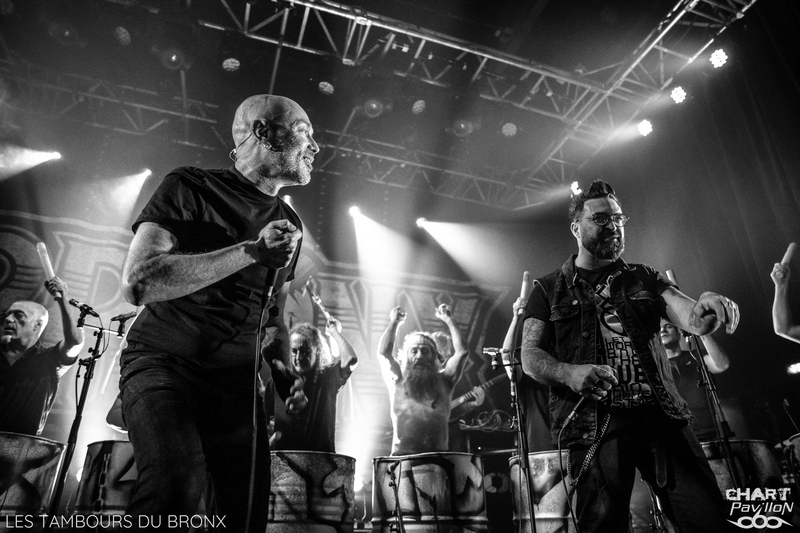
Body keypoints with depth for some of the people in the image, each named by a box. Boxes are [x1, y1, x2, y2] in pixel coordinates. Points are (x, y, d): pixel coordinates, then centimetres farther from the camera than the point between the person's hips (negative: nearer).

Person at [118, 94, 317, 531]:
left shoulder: (290, 225, 13)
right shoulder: (190, 188, -4)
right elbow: (137, 283, -18)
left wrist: (283, 368, 3)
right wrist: (251, 251, -21)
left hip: (236, 379, 5)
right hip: (163, 359, -5)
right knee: (178, 483, -30)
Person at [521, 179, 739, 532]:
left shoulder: (643, 279, 16)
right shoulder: (550, 289, 9)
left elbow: (689, 316, 1)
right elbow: (530, 356, 1)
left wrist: (707, 309, -24)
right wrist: (569, 373, -20)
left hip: (662, 414, 3)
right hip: (593, 425, -2)